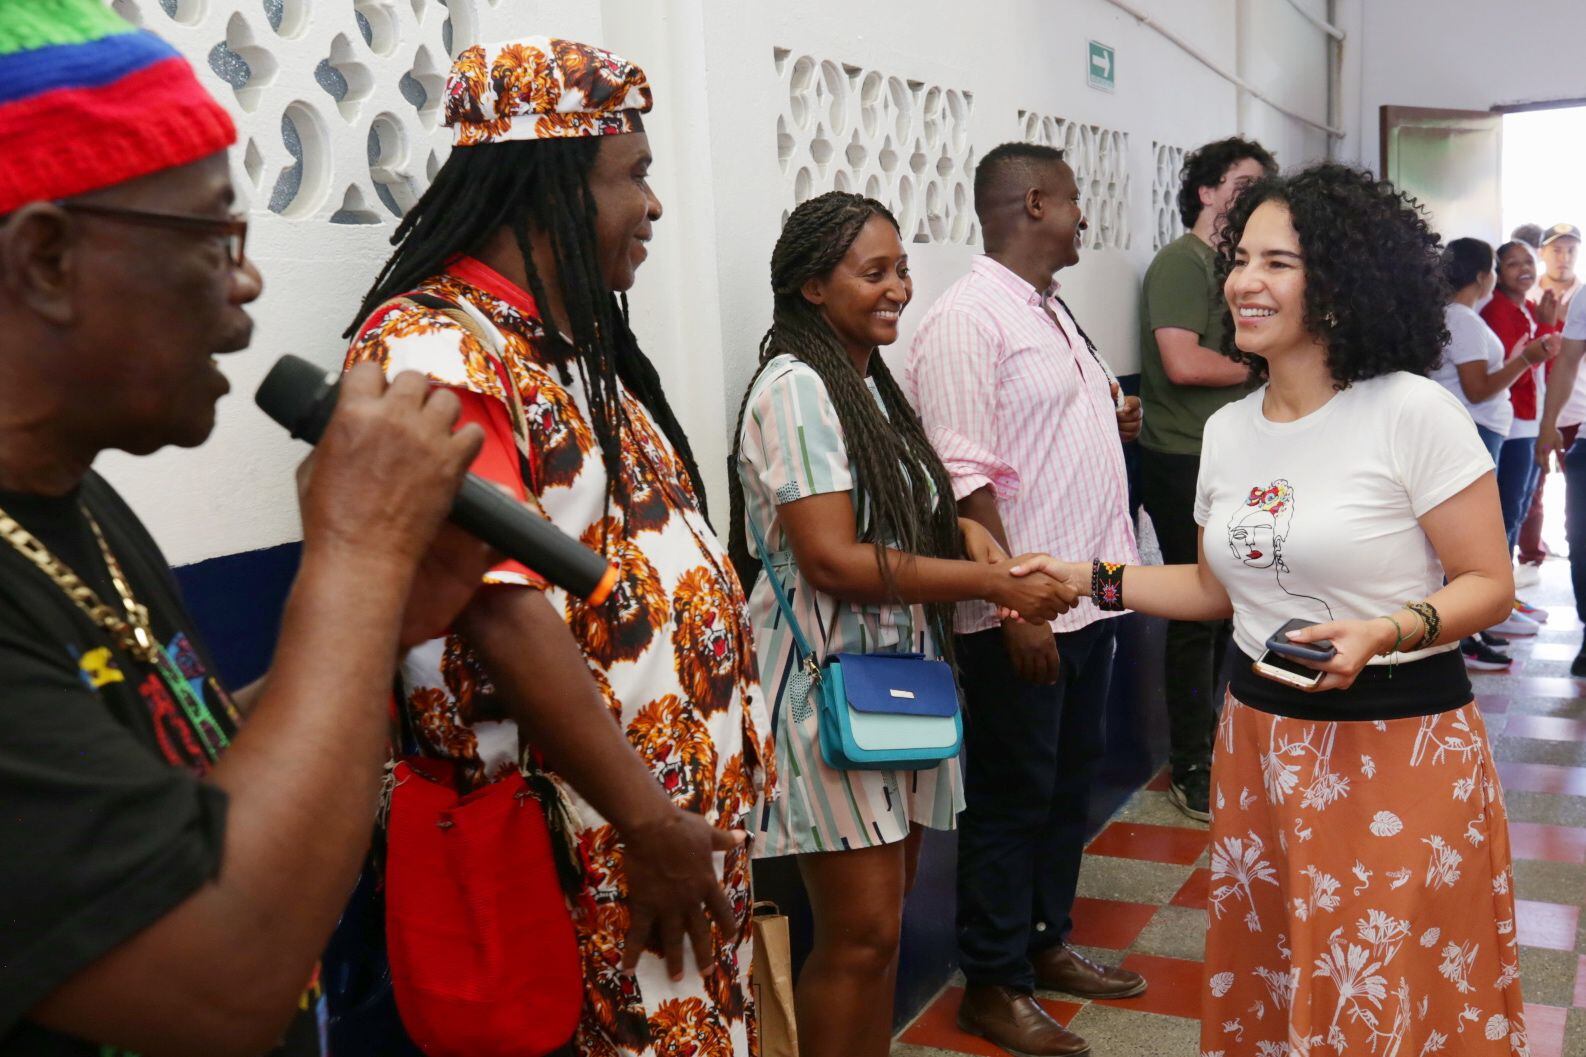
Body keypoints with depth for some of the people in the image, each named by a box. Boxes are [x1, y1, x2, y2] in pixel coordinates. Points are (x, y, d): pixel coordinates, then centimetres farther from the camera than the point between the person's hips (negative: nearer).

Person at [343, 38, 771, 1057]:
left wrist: (735, 754, 15)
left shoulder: (573, 340, 12)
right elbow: (504, 614, -24)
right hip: (585, 848, -9)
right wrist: (649, 820, -20)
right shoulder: (436, 350, -17)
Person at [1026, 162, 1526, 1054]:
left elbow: (1489, 584, -10)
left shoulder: (1414, 413, -14)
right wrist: (1089, 578, 7)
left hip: (1401, 743, -5)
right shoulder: (1228, 430, 5)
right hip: (1262, 739, 6)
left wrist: (1384, 633, -27)